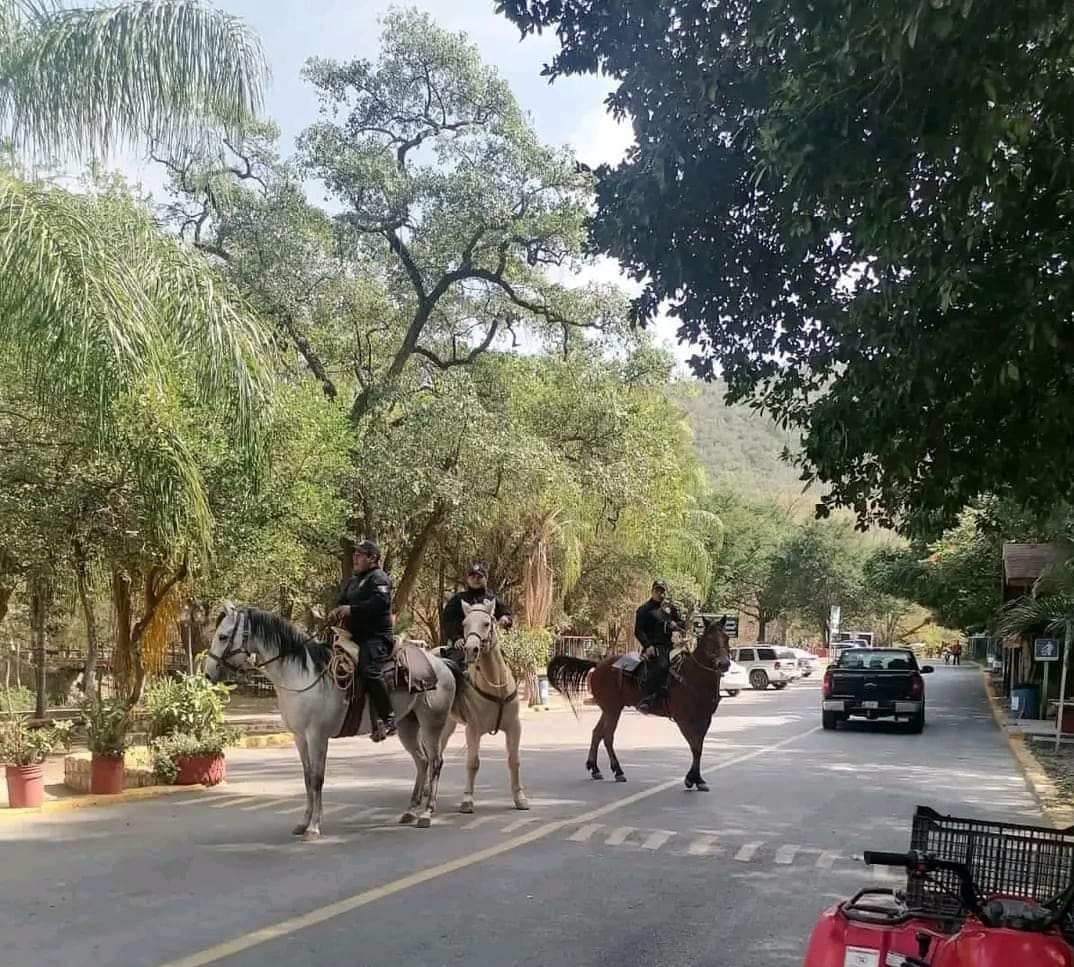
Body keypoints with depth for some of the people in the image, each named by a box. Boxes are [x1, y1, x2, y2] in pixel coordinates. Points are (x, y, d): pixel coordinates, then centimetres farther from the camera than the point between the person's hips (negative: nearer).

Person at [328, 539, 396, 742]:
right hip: (354, 636, 10)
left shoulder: (378, 578, -6)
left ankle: (389, 719, -20)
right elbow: (343, 601, 23)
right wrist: (336, 612, -1)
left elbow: (380, 603, -22)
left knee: (369, 670, -27)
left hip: (376, 636, -10)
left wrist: (351, 609, -25)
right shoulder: (354, 580, 23)